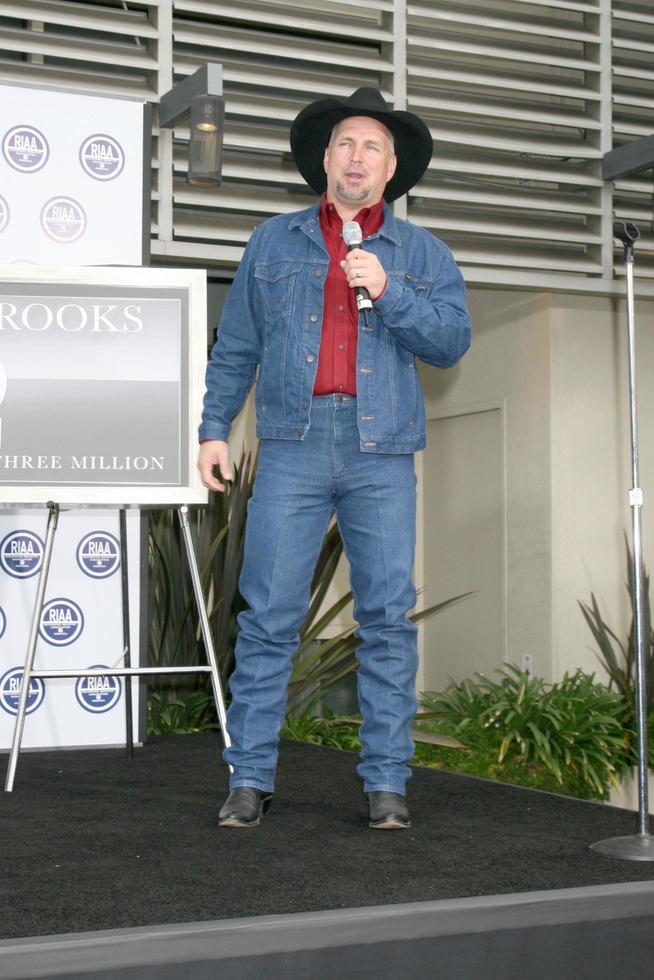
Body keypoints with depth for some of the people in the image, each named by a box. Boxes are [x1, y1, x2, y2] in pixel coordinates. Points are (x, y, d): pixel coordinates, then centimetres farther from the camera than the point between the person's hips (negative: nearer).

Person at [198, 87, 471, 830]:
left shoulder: (422, 254, 13)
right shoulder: (273, 242, 15)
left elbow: (451, 342, 0)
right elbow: (235, 347, 15)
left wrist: (389, 292, -12)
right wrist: (213, 428, 8)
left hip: (382, 455, 0)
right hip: (292, 448, 0)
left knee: (388, 617, -2)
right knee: (269, 614, -3)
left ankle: (387, 782, 5)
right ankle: (250, 779, 4)